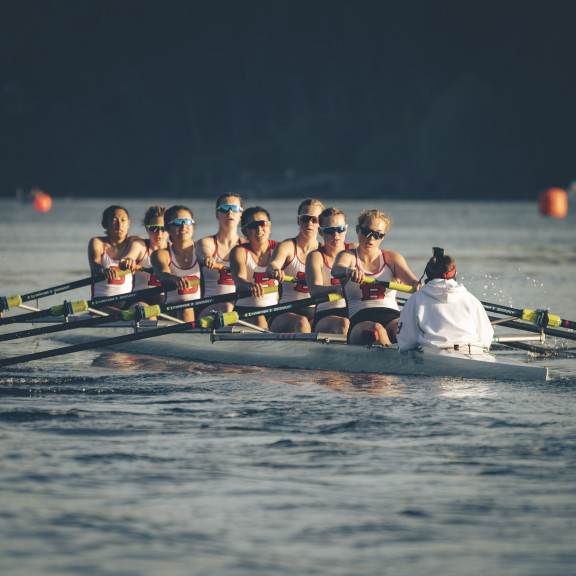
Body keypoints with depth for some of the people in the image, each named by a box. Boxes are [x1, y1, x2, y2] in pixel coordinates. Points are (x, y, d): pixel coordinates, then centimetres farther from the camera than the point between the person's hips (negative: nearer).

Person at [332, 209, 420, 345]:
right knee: (376, 329, -39)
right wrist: (349, 271, -37)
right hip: (359, 321, -2)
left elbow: (412, 280, 4)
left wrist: (418, 285, -24)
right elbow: (336, 270, -10)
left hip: (392, 319, 2)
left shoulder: (392, 258, 21)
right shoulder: (348, 256, 15)